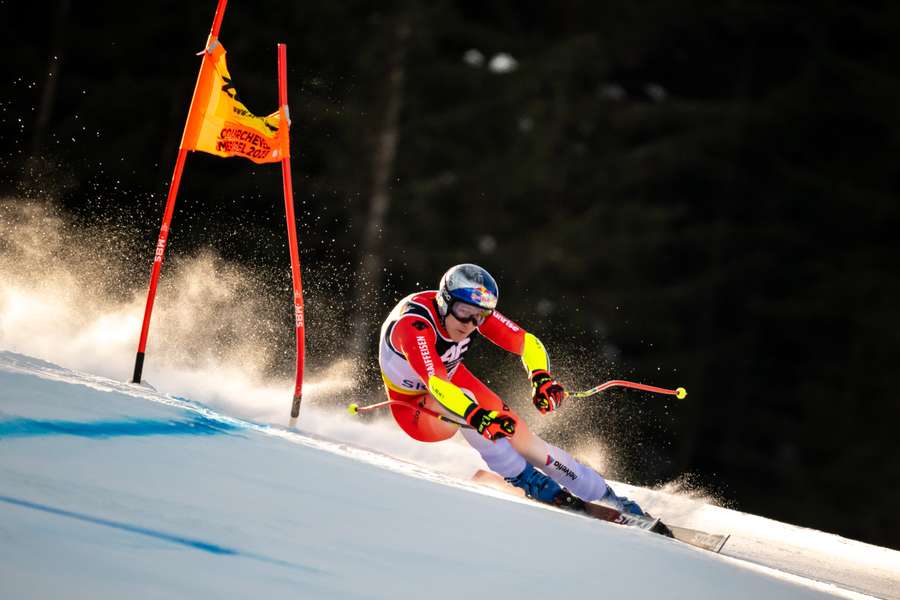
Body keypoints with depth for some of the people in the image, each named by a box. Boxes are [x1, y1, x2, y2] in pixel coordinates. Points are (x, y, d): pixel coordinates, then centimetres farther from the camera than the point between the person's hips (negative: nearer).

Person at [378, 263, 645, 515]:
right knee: (462, 402, -36)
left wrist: (542, 378, -37)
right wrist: (478, 417, -64)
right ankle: (523, 479, -20)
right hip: (414, 407, -5)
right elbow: (435, 383, -50)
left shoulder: (474, 311, -20)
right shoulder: (413, 323, -37)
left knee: (520, 437, -10)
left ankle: (608, 498, -1)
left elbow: (527, 342, -17)